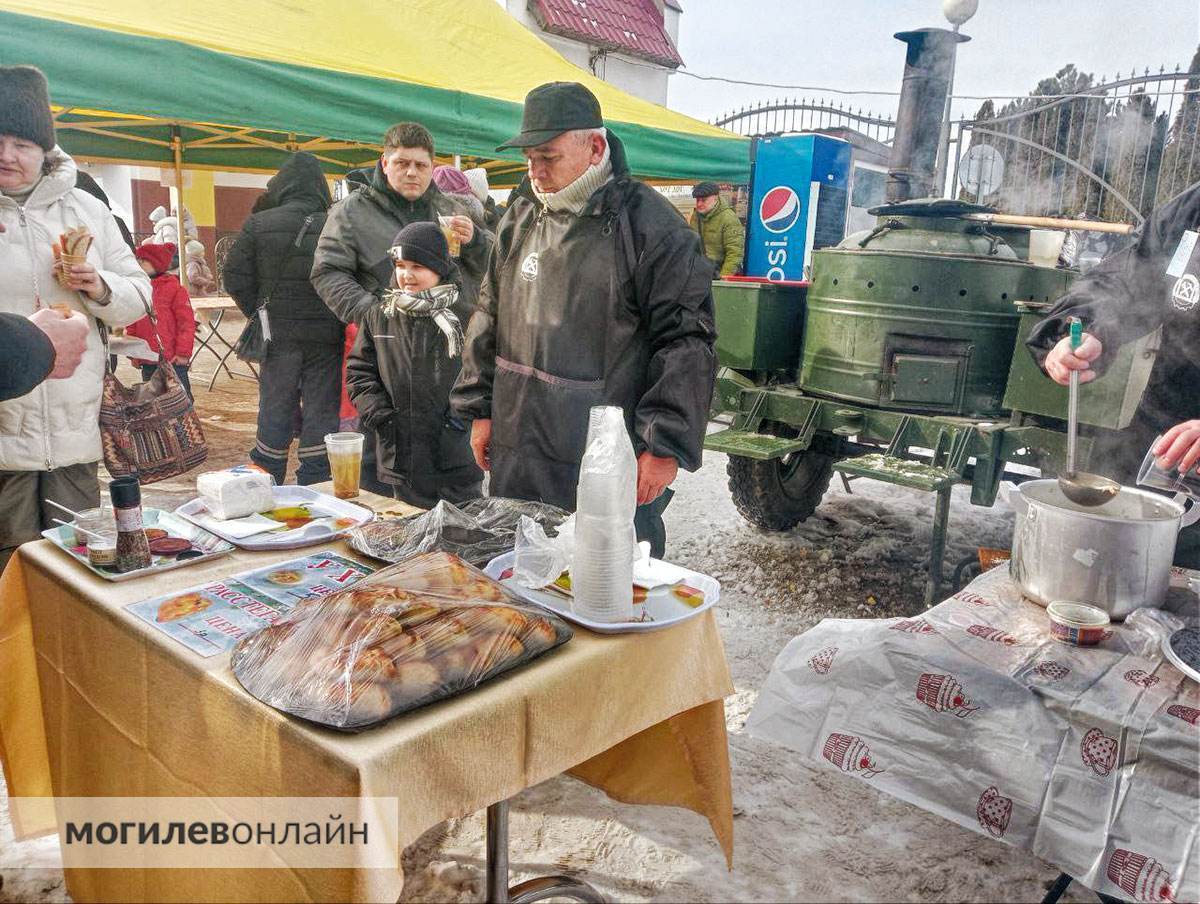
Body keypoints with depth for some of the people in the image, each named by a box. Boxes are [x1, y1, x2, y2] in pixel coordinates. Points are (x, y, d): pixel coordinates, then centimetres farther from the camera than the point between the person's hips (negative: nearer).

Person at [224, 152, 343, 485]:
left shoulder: (257, 225, -2)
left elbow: (235, 278, -1)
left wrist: (260, 316, 9)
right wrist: (336, 322, 6)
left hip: (278, 336, 2)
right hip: (325, 339, -1)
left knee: (275, 412, 12)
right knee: (321, 414, 5)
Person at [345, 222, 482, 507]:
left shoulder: (465, 316, -6)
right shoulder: (380, 317, 8)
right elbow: (359, 371, 11)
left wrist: (465, 416, -12)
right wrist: (378, 413, -1)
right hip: (401, 459, 4)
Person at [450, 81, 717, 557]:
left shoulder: (649, 227, -11)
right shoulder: (520, 218, 10)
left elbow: (686, 343, -12)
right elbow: (490, 319, 18)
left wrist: (666, 446, -13)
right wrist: (480, 409, 15)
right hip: (516, 460, 6)